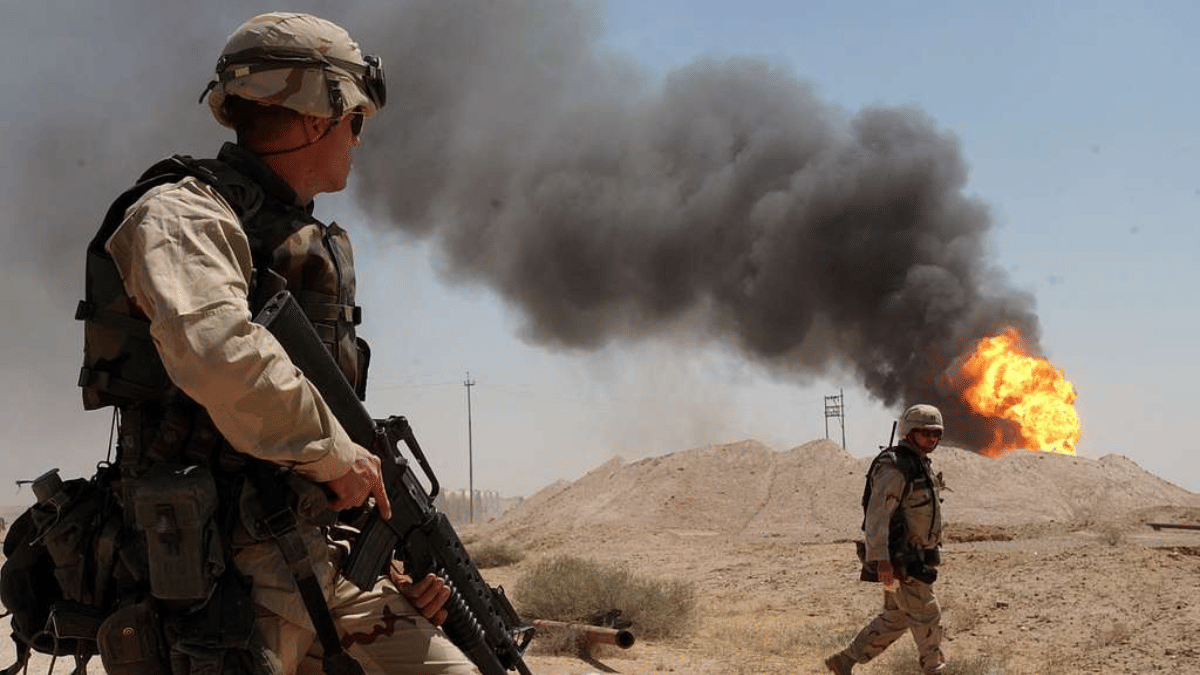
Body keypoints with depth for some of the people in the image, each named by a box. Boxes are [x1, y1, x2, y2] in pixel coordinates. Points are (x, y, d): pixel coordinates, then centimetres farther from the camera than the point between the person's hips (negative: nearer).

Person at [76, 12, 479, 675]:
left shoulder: (312, 246, 20)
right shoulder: (182, 213, -8)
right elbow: (219, 354, -29)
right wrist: (335, 453, -17)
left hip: (329, 562, 8)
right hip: (228, 570, -8)